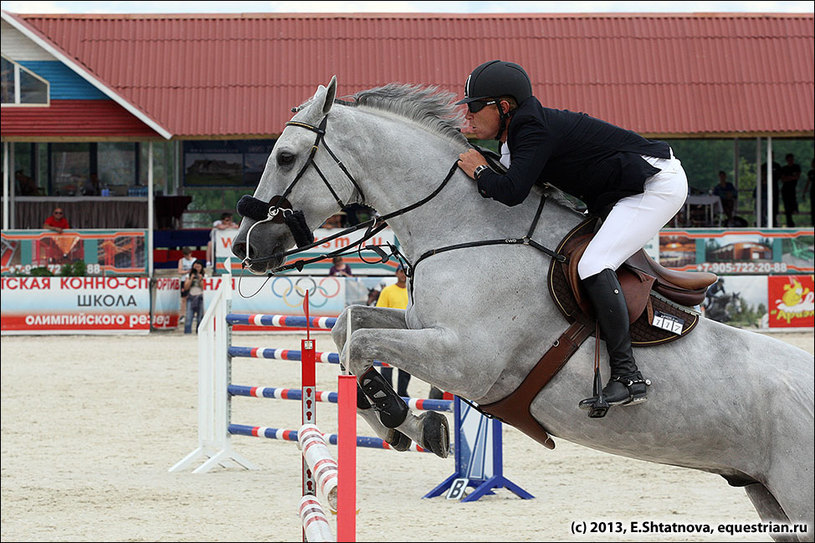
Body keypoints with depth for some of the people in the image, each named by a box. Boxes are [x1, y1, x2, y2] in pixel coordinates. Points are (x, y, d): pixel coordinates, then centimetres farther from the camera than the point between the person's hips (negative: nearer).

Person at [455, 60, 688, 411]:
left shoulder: (535, 131, -22)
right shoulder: (512, 140, 9)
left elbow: (512, 192, -33)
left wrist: (479, 172, -15)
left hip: (658, 183, -11)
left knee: (593, 265, -23)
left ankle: (627, 376, -25)